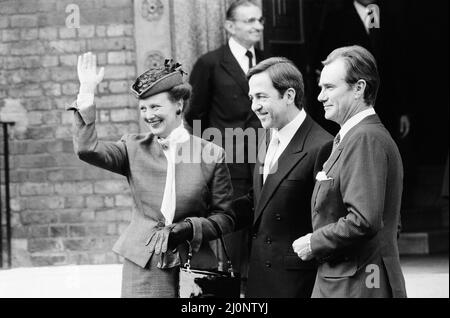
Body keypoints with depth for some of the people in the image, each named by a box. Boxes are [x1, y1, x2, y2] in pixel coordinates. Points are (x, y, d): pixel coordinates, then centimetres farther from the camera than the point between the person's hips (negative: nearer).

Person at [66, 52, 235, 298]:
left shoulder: (211, 155, 1)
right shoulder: (134, 148, 6)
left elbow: (225, 218, 4)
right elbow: (86, 149, -10)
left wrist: (191, 229, -13)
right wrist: (86, 93, -11)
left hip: (192, 266, -1)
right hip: (142, 266, 1)